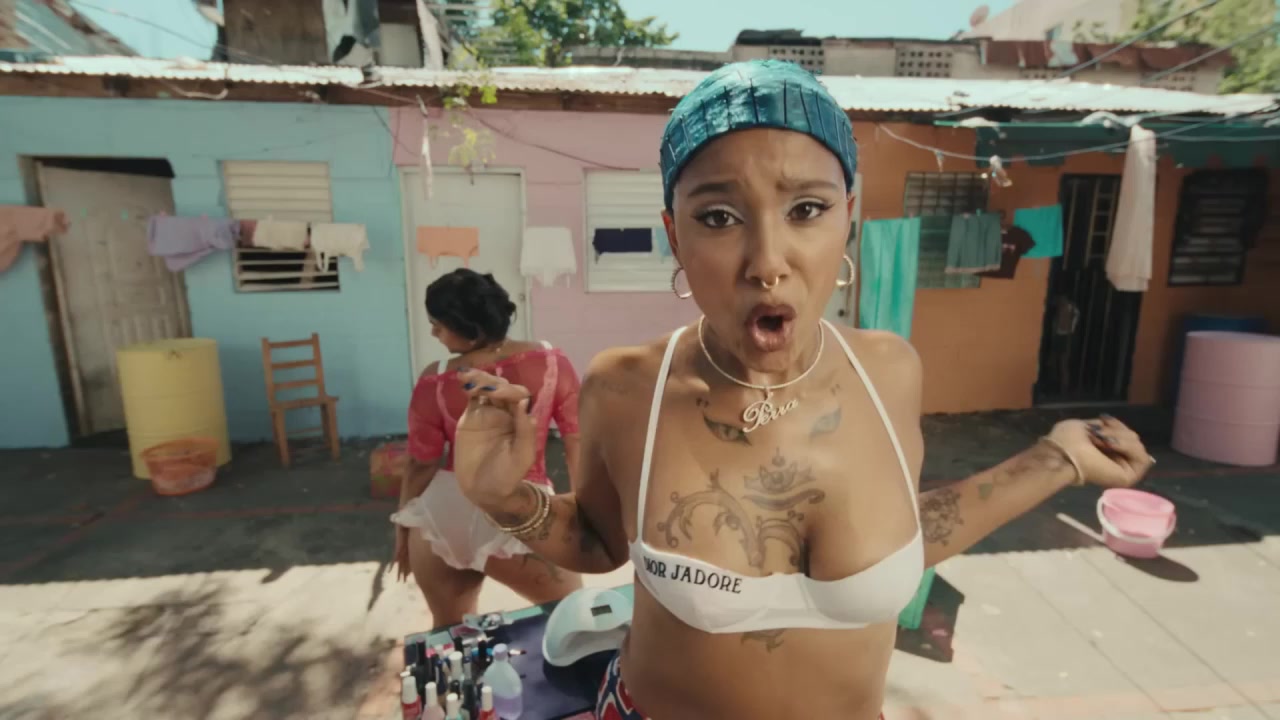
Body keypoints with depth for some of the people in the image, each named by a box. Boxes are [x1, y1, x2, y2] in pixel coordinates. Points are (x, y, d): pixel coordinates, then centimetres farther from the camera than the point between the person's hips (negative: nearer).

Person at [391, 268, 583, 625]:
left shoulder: (436, 382, -10)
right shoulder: (550, 361, -9)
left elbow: (421, 466, -3)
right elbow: (577, 439, -3)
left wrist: (403, 529, 13)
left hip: (441, 511, 2)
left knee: (449, 628, 23)